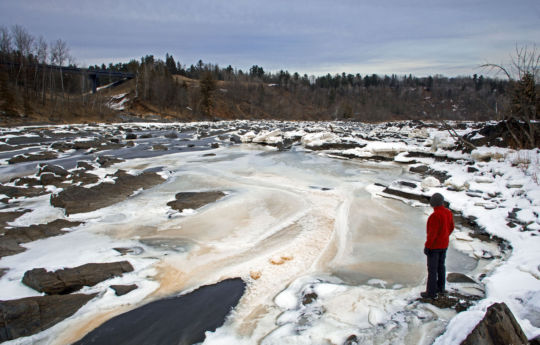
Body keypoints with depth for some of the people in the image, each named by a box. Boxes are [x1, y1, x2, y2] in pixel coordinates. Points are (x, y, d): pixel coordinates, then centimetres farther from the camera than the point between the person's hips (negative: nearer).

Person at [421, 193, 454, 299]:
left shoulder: (435, 216, -27)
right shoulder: (448, 213, -2)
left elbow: (432, 233, -25)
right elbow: (451, 227, 11)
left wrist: (427, 246, -16)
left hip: (434, 245, -8)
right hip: (444, 244, 8)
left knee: (432, 269, 2)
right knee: (441, 266, 20)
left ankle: (431, 292, 10)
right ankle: (440, 288, 33)